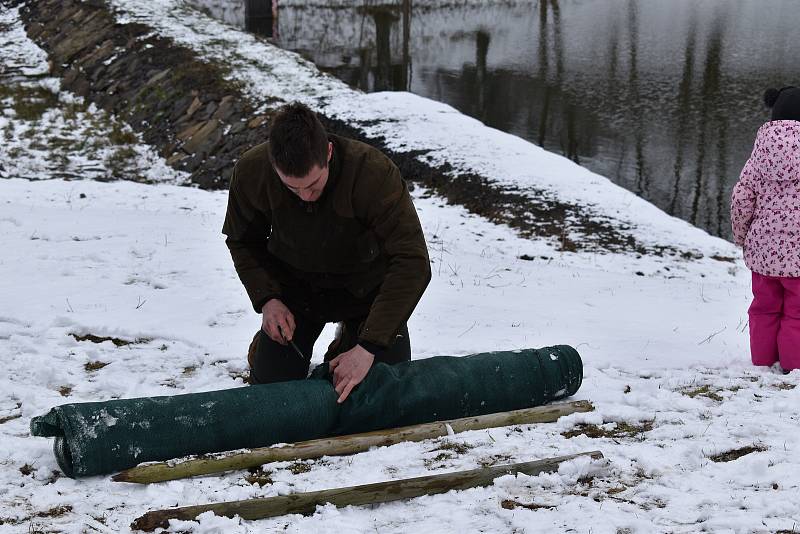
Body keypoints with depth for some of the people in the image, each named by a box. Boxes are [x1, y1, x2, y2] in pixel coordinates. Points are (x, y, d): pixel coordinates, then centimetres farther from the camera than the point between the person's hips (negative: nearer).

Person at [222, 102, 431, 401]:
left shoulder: (374, 172, -36)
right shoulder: (251, 172, -25)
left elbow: (412, 263, -37)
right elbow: (243, 241, -3)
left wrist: (368, 347, -42)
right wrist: (265, 298, -20)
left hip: (366, 287, -1)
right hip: (294, 286, 1)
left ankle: (351, 340, 24)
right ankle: (263, 350, 27)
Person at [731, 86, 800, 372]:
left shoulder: (762, 150, 0)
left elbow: (741, 196, -2)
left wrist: (740, 234, 11)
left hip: (763, 247, 4)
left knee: (765, 308, 16)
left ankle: (762, 361, 23)